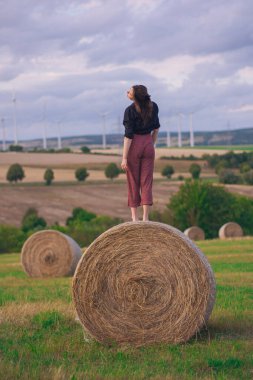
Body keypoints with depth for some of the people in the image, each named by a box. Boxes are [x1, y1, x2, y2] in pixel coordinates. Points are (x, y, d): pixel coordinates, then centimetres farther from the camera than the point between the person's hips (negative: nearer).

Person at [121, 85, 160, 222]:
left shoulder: (130, 110, -14)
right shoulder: (153, 106, 1)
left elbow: (128, 135, -16)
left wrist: (124, 158, -13)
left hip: (134, 145, -4)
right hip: (148, 145, 4)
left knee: (133, 182, 6)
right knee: (146, 182, 5)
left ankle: (135, 218, 5)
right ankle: (145, 218, 2)